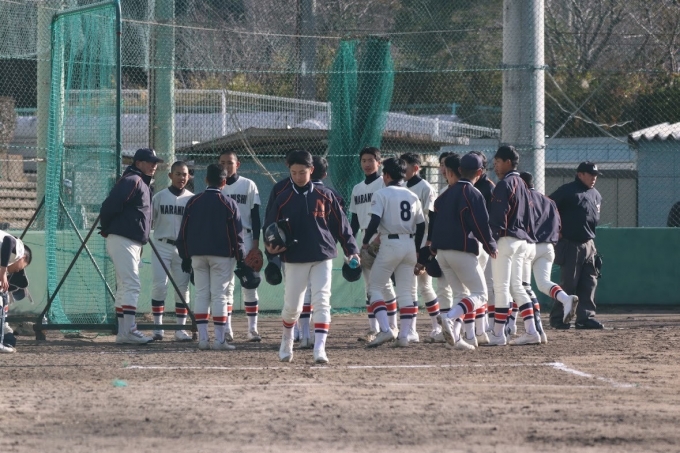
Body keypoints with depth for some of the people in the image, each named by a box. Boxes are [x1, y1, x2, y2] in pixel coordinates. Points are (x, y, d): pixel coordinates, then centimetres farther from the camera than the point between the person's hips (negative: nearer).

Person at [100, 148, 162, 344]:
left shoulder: (143, 184, 19)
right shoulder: (132, 181, -13)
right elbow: (110, 206, -20)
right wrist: (106, 230, -7)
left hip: (134, 244, 11)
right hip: (122, 240, -11)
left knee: (125, 287, 12)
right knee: (132, 285, -14)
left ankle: (123, 333, 15)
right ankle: (128, 331, -17)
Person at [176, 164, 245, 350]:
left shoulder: (193, 202, 4)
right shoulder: (229, 204, -4)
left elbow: (184, 232, 6)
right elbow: (237, 234, -4)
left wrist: (185, 256, 13)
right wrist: (240, 258, 2)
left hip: (197, 255, 3)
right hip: (222, 255, -3)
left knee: (201, 295, 6)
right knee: (219, 296, -2)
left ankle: (203, 339, 2)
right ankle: (220, 340, -5)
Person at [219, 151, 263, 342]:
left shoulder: (248, 185, 6)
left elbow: (255, 215, 4)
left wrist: (256, 241, -4)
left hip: (244, 238, -1)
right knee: (225, 285, 0)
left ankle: (252, 328, -1)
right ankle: (226, 329, 2)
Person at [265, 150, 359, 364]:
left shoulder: (325, 196, 4)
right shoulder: (283, 198, 3)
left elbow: (340, 224, 7)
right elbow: (270, 227, 6)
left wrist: (351, 250, 4)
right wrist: (271, 247, -13)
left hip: (322, 258, 0)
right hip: (294, 260, 0)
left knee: (322, 302, -11)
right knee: (292, 306, 4)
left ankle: (320, 348, -16)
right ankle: (286, 341, 30)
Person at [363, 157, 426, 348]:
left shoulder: (382, 194, -5)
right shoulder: (412, 197, 13)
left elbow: (375, 221, -14)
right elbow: (421, 225, 14)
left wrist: (365, 243, -2)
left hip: (390, 244, -5)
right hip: (409, 245, 5)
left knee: (375, 286, 3)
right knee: (406, 292, 8)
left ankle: (385, 329, -12)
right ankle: (404, 335, 3)